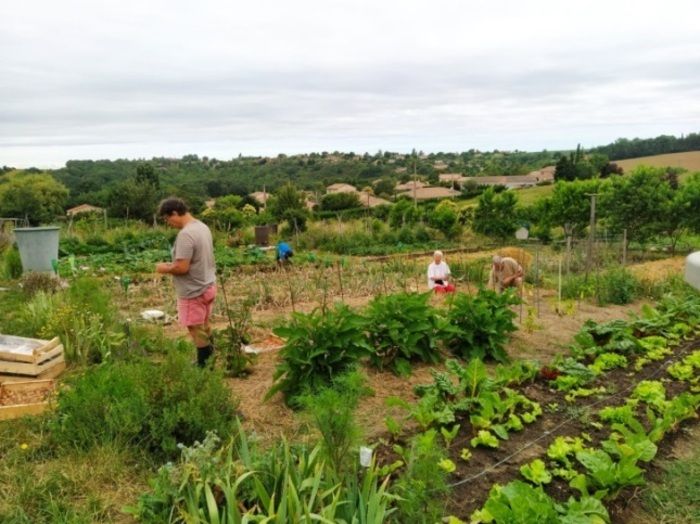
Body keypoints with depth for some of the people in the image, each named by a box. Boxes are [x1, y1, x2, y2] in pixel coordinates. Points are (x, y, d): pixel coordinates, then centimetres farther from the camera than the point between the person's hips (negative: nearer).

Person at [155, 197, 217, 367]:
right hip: (208, 286, 9)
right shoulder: (202, 227, 5)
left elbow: (182, 267, -27)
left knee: (196, 329, 5)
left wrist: (165, 268, -9)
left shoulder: (185, 234, -24)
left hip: (194, 292, -9)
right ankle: (208, 356, 33)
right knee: (203, 326, 21)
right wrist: (172, 264, 14)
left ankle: (203, 365, 16)